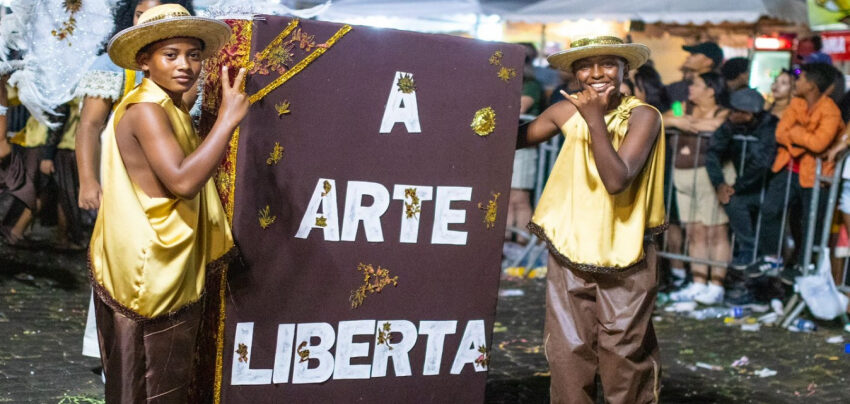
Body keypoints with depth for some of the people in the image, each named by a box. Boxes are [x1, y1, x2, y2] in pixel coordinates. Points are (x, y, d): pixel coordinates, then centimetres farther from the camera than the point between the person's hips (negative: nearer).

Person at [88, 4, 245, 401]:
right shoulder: (145, 109, -20)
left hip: (164, 270, 10)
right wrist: (228, 117, -31)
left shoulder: (168, 108, 12)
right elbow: (183, 181, -33)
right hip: (148, 275, -10)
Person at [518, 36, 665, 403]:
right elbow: (513, 138, 5)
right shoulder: (566, 111, -1)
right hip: (569, 249, 3)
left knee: (624, 352, 5)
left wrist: (596, 121, -26)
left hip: (625, 254, -3)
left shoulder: (642, 116, -13)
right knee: (568, 352, 8)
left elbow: (617, 180, -22)